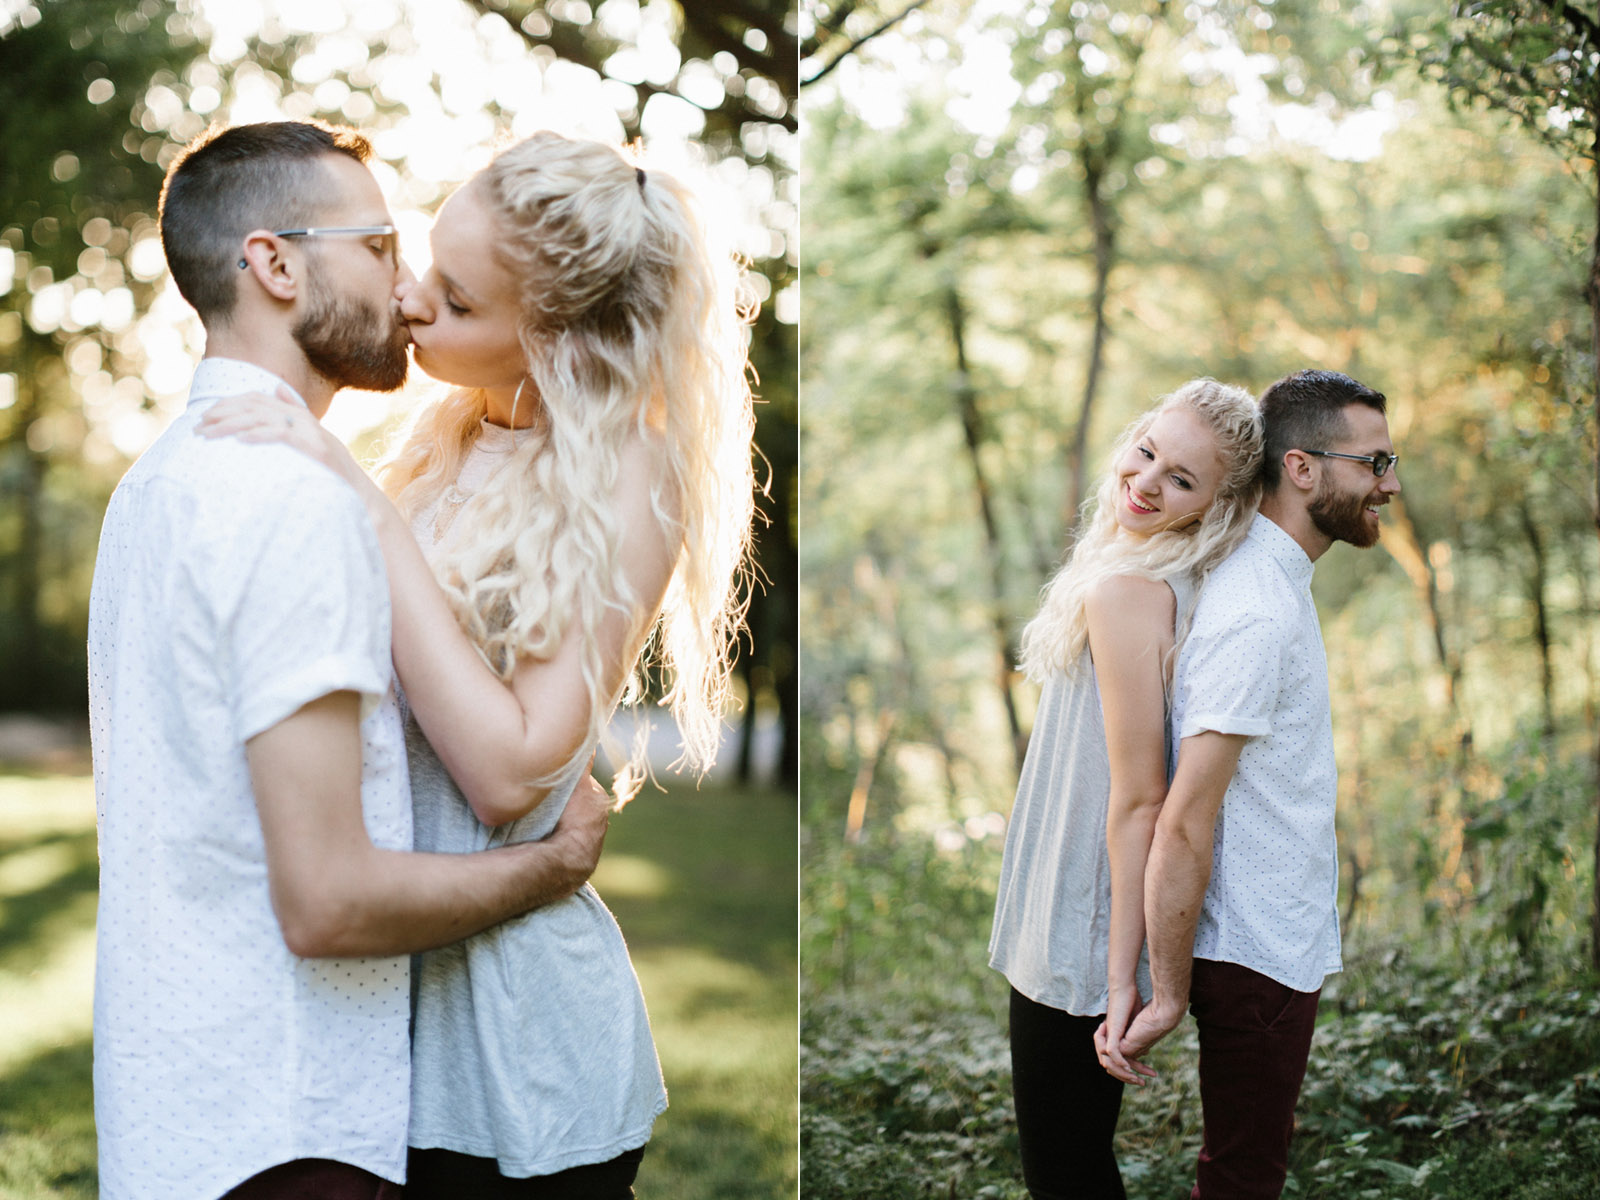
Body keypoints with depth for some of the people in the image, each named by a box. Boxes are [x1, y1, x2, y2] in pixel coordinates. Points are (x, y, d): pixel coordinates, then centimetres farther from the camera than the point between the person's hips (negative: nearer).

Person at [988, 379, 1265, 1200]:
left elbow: (1139, 801, -24)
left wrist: (1121, 976, -21)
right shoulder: (1176, 586, 6)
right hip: (1079, 933, 9)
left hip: (1082, 940, -9)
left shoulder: (1122, 594, -22)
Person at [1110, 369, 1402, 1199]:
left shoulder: (1272, 582, 8)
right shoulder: (1258, 616, -25)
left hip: (1280, 941, 10)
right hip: (1260, 956, -10)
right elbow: (1183, 825, -27)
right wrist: (1167, 996, -22)